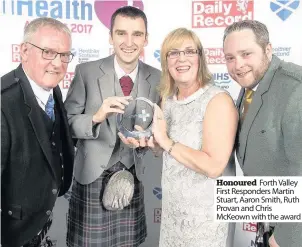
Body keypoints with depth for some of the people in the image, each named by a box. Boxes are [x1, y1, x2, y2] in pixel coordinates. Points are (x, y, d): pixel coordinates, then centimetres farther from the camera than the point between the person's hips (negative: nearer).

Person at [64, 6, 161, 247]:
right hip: (92, 177, -2)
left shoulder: (156, 78, -1)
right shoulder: (86, 72, -10)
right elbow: (67, 122, -10)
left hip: (132, 177, 3)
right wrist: (96, 117, -29)